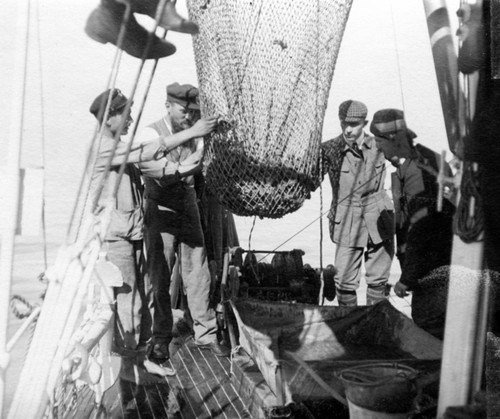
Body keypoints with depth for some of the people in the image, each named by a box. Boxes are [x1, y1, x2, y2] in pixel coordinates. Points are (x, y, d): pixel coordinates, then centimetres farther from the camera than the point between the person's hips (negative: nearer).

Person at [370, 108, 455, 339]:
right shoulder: (426, 159, 10)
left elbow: (421, 232, -25)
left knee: (429, 326, -2)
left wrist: (407, 278, -19)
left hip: (432, 268, -10)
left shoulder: (416, 172, -22)